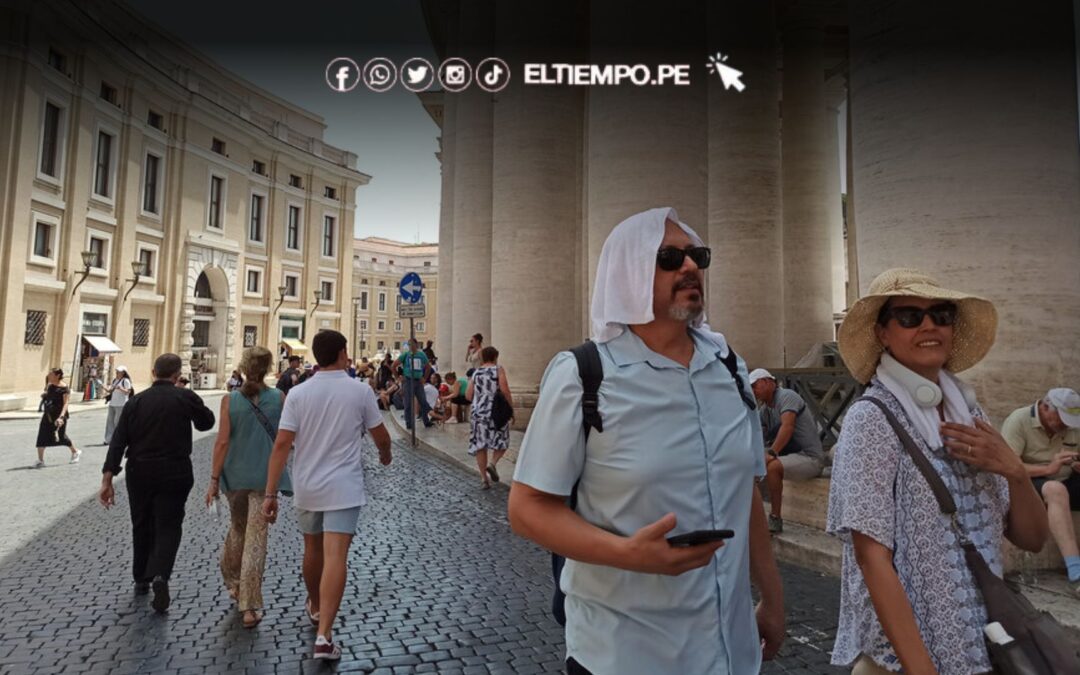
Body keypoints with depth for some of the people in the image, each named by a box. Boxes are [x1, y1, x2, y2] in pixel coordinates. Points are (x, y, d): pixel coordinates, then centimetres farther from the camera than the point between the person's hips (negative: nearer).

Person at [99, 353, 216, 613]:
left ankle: (141, 579, 33)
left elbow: (118, 441, -3)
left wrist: (107, 479, -2)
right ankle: (160, 575, -19)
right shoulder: (185, 397, -8)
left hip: (139, 473, 3)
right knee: (168, 526, 3)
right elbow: (207, 422, 7)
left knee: (142, 525, 19)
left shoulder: (136, 401, 1)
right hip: (174, 473, -3)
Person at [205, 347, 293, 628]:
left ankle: (233, 582, 40)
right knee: (256, 537, 1)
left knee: (237, 528, 24)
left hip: (235, 475, 2)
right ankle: (249, 606, 1)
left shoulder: (230, 400, -5)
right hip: (265, 475, -1)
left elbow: (222, 441, -9)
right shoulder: (279, 398, -6)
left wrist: (214, 479, -5)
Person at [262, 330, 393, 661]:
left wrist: (271, 493, -6)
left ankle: (315, 606, 44)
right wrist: (385, 454, 22)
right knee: (335, 557, -5)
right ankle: (324, 636, -9)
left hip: (307, 487, 3)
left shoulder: (298, 394, -5)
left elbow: (281, 445, -9)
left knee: (312, 551, 22)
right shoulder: (360, 391, -8)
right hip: (343, 487, -3)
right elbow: (381, 437, 0)